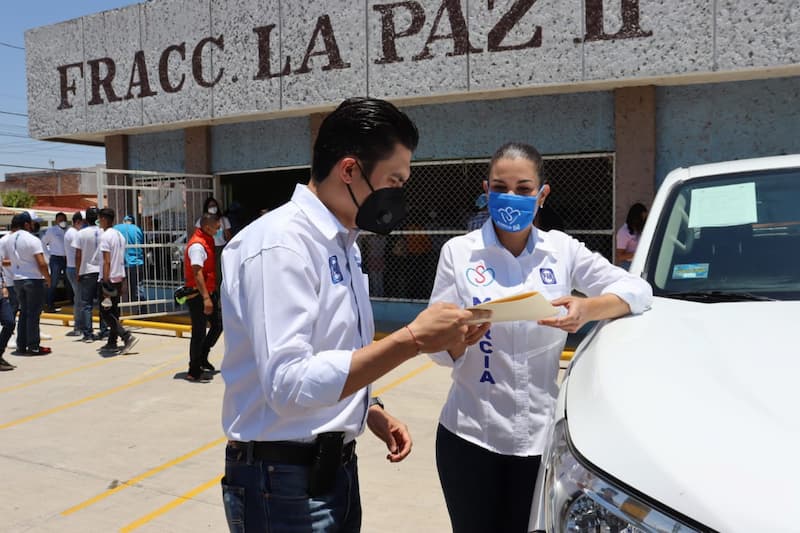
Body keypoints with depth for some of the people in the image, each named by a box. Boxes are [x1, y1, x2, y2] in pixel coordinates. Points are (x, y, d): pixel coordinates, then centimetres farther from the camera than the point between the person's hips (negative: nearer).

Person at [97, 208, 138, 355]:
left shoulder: (105, 236, -14)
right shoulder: (120, 235, 12)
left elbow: (107, 261, -20)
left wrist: (105, 282, -20)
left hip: (108, 279, -8)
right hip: (119, 277, 8)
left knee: (105, 313, -3)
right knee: (114, 312, 12)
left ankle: (127, 336, -15)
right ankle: (112, 343, 16)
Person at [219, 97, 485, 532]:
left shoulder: (342, 245, 9)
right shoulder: (280, 244, -20)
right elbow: (289, 384, -29)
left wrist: (371, 411, 6)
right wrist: (412, 340, -29)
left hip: (334, 466, 8)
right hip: (284, 479, -8)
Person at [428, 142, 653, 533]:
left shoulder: (563, 250, 0)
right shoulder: (459, 252, -5)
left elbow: (637, 289, -3)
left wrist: (586, 309, -23)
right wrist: (460, 336, -30)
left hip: (539, 435, 2)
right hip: (470, 434, -1)